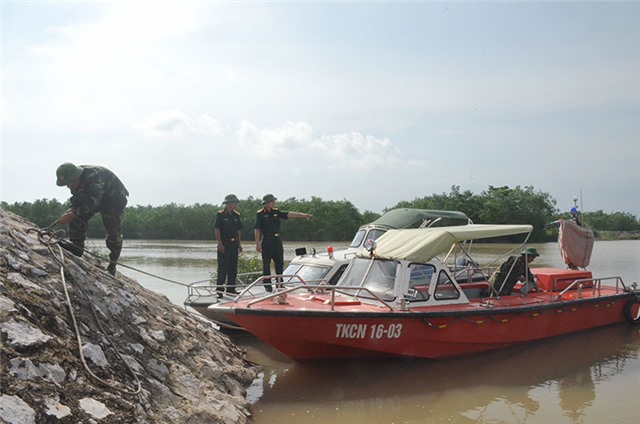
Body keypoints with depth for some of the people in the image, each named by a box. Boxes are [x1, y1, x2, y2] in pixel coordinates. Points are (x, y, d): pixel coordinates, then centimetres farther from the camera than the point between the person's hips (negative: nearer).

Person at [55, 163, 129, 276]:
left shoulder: (93, 176, -38)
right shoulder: (75, 180, -12)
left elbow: (93, 202, -39)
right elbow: (77, 200, -1)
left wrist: (71, 215, -39)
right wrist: (70, 211, -22)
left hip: (114, 198, -8)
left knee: (114, 231, -11)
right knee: (77, 217, -11)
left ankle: (112, 266, 0)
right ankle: (77, 246, -4)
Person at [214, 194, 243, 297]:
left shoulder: (236, 215, 11)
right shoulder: (220, 214, -7)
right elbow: (217, 229, -10)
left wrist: (239, 243, 11)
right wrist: (220, 243, -16)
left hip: (234, 244, 6)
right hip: (224, 245, -6)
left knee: (233, 267, 9)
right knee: (222, 267, -5)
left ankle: (231, 288, 17)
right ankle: (219, 289, 1)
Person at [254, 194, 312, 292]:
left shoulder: (276, 212, 11)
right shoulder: (260, 214, -6)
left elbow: (289, 214, 5)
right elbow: (257, 229, -8)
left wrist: (302, 215, -6)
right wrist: (257, 243, -14)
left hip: (277, 240, 6)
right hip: (266, 240, -6)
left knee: (279, 262, 8)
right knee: (266, 263, 0)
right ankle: (267, 284, 8)